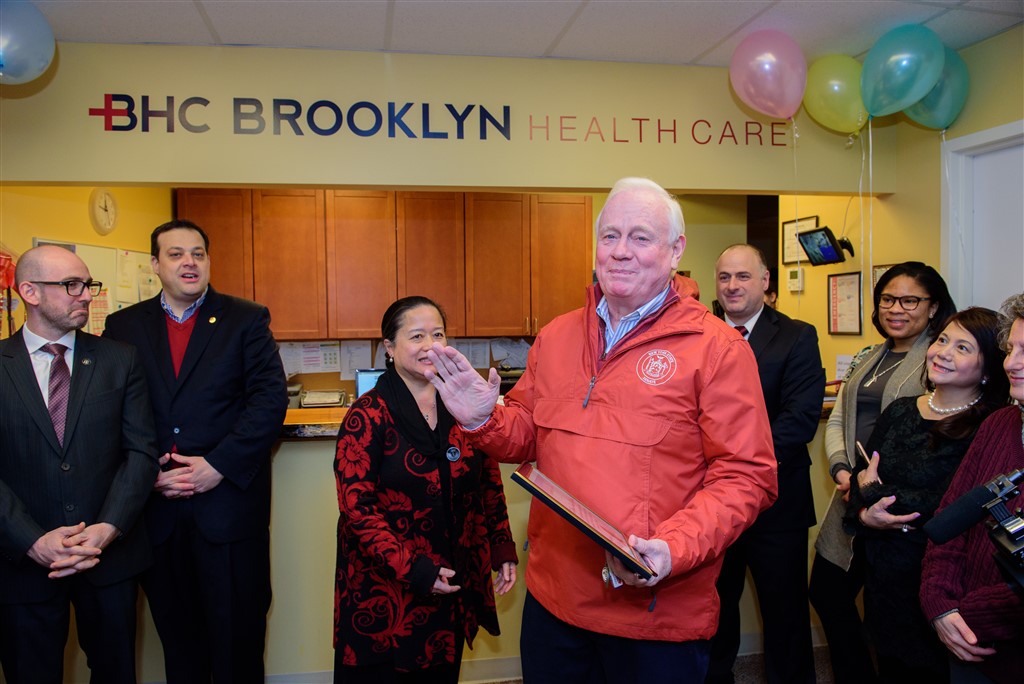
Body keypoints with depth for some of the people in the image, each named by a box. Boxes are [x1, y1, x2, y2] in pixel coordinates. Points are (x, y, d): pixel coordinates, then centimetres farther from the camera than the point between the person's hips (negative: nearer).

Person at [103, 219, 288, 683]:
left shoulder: (246, 320, 1)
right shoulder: (124, 326, 8)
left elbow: (270, 400, -7)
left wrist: (218, 465, -14)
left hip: (229, 500, -2)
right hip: (157, 505, 2)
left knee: (237, 633, 9)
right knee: (176, 632, 17)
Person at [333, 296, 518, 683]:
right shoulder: (368, 416, -11)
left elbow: (489, 484, 8)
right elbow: (356, 506, -15)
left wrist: (503, 550, 3)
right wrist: (412, 570, -19)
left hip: (455, 586, 4)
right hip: (385, 588, -4)